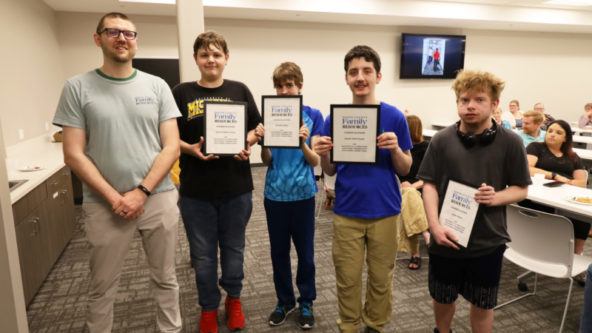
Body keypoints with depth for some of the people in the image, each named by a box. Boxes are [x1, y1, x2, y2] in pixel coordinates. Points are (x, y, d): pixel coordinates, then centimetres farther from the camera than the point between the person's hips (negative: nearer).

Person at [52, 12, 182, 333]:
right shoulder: (78, 87, 0)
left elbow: (171, 147, -2)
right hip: (105, 204, -1)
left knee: (165, 279, 14)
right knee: (101, 286, 14)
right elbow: (73, 154, -4)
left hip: (158, 198, 1)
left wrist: (141, 192, -11)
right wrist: (114, 198, -11)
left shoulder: (157, 86, 3)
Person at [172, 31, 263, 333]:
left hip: (236, 187, 1)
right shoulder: (182, 93, 2)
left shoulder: (239, 91, 3)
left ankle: (233, 299, 39)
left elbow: (258, 128, 7)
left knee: (234, 249, 16)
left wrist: (248, 145, -13)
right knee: (203, 254, 13)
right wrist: (191, 149, -18)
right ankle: (208, 308, 34)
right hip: (196, 190, 0)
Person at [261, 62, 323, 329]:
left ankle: (306, 302, 28)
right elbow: (267, 161, -2)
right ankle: (284, 300, 31)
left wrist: (303, 143, -25)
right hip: (275, 194, 2)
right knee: (279, 251, 13)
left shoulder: (313, 116, -4)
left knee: (305, 251, 9)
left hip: (303, 194, -2)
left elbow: (315, 161, -6)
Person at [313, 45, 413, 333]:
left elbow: (404, 169, -1)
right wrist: (323, 154, -18)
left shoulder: (394, 117, -4)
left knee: (381, 278, 14)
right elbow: (330, 171, 4)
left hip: (384, 211, 0)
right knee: (347, 279, 11)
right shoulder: (334, 118, -1)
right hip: (346, 212, 1)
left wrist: (395, 149, -21)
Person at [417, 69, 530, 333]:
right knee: (442, 298, 19)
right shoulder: (442, 140, -6)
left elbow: (521, 189, 1)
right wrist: (435, 226, -16)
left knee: (482, 305, 16)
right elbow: (430, 185, -4)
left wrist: (497, 197, -20)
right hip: (446, 238, 1)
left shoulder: (510, 142, -7)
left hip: (488, 241, 0)